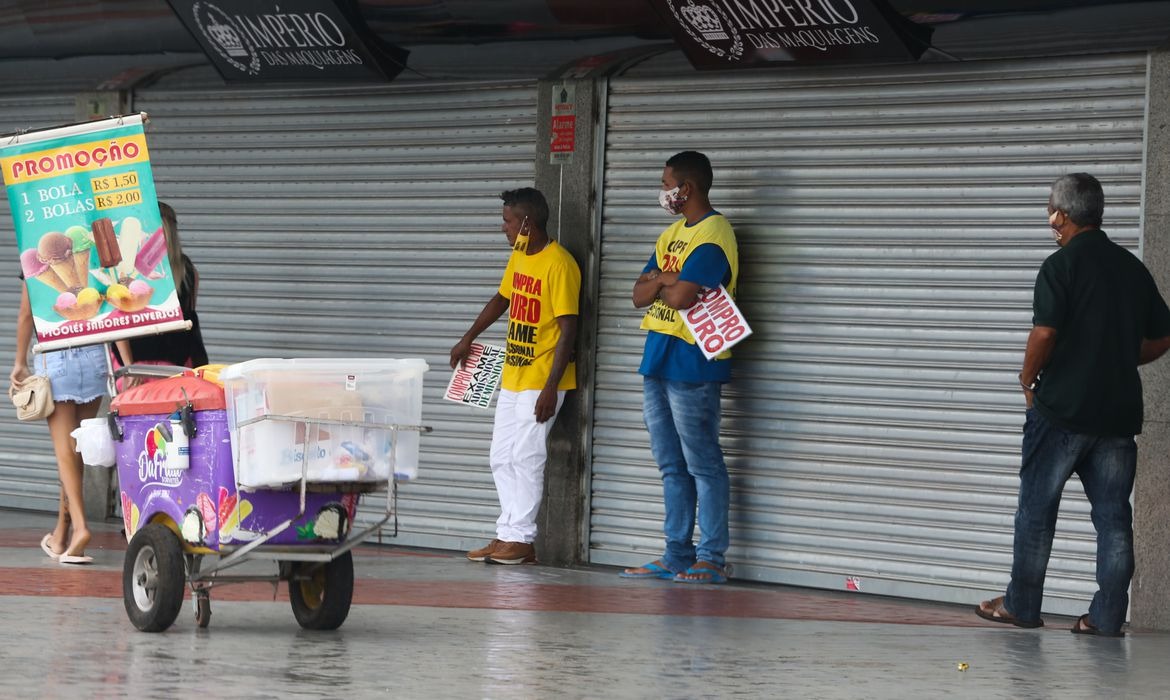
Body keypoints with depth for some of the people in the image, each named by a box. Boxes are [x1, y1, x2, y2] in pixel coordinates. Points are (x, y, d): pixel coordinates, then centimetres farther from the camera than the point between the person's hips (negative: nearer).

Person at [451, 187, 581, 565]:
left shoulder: (558, 265, -17)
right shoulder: (518, 258, 10)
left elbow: (568, 330, -19)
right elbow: (501, 300, 27)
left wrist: (550, 388, -22)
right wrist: (468, 339, 30)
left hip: (541, 381, -9)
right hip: (513, 378, 9)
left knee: (525, 458, -7)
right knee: (501, 458, 9)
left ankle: (521, 539, -1)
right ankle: (508, 535, 13)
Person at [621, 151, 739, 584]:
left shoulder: (713, 235, -12)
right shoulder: (671, 235, 18)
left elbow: (682, 296, -23)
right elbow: (640, 295, 12)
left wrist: (658, 283, -3)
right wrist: (664, 279, -8)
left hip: (692, 365, -9)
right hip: (658, 360, 9)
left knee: (703, 466, -5)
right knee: (672, 467, 11)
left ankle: (711, 559, -2)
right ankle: (677, 556, 16)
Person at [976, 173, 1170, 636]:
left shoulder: (1061, 266, -9)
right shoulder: (1133, 268, 10)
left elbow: (1044, 333, -18)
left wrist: (1028, 379, -2)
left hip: (1062, 407, -5)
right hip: (1119, 410, 5)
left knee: (1036, 509, 7)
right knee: (1113, 515, 5)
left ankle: (1021, 605, 13)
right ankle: (1107, 615, 3)